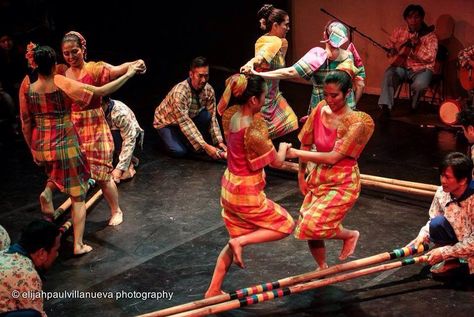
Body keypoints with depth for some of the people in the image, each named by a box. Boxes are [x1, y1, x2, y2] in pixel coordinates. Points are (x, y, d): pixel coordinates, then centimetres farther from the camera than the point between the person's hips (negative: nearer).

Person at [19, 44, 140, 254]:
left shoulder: (27, 88, -5)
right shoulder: (61, 83, -16)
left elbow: (26, 124, 2)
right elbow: (101, 91, -15)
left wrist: (33, 149, 16)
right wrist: (128, 74, -6)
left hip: (41, 147, 4)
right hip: (65, 145, -4)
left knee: (57, 169, 39)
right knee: (78, 197, 10)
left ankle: (48, 191, 9)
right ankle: (78, 245, 8)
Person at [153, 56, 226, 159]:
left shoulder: (209, 90, -18)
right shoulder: (179, 92, -36)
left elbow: (212, 117, -13)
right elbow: (185, 123, -37)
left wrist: (219, 142, -25)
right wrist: (205, 146, -41)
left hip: (189, 117, 5)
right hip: (166, 122, -5)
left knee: (206, 115, -26)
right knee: (180, 151, -27)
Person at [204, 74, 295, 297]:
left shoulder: (231, 114, -7)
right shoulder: (253, 132, -29)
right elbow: (277, 162, -13)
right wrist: (283, 148, 8)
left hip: (229, 187, 8)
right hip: (247, 193, -8)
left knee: (237, 239, 22)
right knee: (285, 226, 11)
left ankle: (213, 290, 27)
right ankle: (240, 242, -4)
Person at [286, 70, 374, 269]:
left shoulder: (356, 122, -18)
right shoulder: (320, 110, -3)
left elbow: (333, 157, -23)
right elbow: (306, 143, 7)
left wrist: (297, 153, -22)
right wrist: (301, 174, 7)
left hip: (342, 183, -6)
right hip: (318, 178, 6)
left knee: (313, 226, -20)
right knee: (307, 229, 7)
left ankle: (350, 235, 10)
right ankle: (322, 268, 34)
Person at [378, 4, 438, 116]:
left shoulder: (429, 36, -4)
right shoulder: (399, 31, 8)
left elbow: (430, 58, -14)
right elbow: (389, 49, 9)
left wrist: (416, 45, -23)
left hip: (421, 68, -2)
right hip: (402, 66, 3)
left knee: (420, 84, -34)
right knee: (388, 75, -30)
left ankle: (413, 107, -4)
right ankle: (385, 106, -30)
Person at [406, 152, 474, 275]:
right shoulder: (442, 193, -14)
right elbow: (433, 220, 1)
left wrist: (444, 252, -24)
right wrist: (422, 237, -18)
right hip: (458, 237, 4)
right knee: (437, 223, -22)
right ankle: (450, 261, -2)